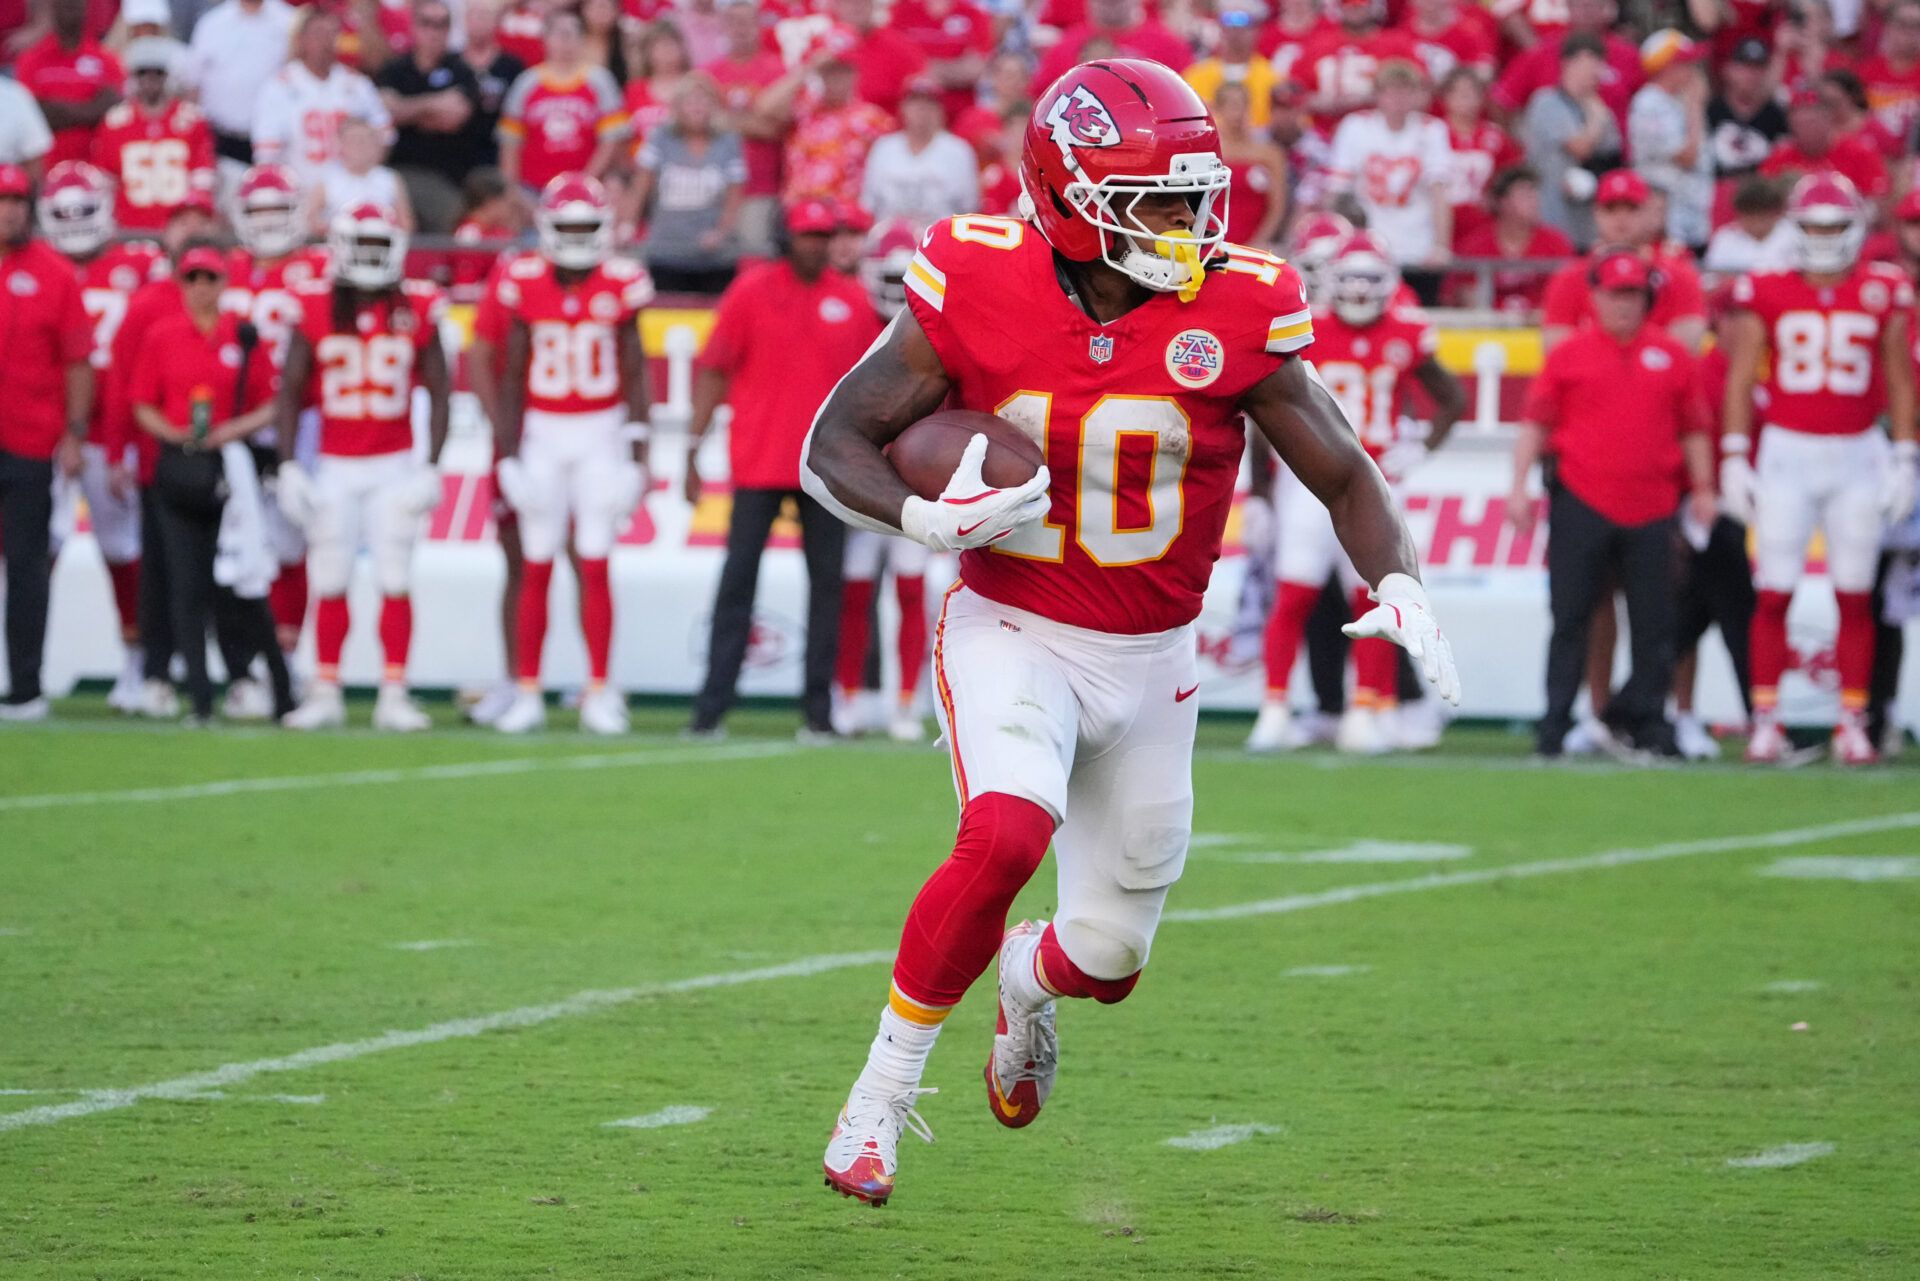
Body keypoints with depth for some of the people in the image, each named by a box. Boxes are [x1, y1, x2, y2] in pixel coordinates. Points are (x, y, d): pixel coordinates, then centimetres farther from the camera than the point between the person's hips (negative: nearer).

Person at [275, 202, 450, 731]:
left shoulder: (416, 311, -1)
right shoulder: (315, 310, -3)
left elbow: (437, 391, 4)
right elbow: (290, 391, 1)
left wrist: (431, 467, -3)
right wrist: (289, 466, -5)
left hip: (394, 467, 0)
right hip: (334, 466, 0)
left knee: (395, 583, -2)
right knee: (330, 585, 3)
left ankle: (394, 694, 3)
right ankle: (325, 693, 11)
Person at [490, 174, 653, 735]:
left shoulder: (621, 285, -3)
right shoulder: (524, 284, -2)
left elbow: (634, 375, 2)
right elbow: (512, 377, 3)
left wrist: (637, 452, -3)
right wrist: (508, 453, -1)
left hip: (601, 435, -1)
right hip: (541, 434, 1)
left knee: (596, 567, -2)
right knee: (536, 569, 3)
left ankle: (600, 694, 2)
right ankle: (528, 693, 8)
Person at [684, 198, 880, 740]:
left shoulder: (854, 300, 7)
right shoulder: (751, 292, 0)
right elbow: (713, 370, 1)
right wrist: (694, 447, -4)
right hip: (758, 465, -2)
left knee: (827, 583, 3)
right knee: (738, 579, -2)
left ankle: (818, 709, 8)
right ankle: (711, 708, -2)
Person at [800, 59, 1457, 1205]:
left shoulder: (1234, 315, -12)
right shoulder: (981, 292, -16)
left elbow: (1344, 475, -1)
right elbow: (835, 443, -8)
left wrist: (1399, 587, -20)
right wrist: (922, 519, -27)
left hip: (1147, 659, 3)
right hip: (1012, 633, -3)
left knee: (1111, 956, 9)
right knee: (1004, 836, -31)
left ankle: (1031, 978, 49)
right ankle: (884, 1093, -13)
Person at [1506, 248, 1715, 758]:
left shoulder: (1673, 357, 9)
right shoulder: (1569, 355, 4)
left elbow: (1693, 429, 13)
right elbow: (1535, 423, 4)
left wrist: (1703, 489, 8)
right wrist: (1520, 486, -3)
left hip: (1651, 510, 2)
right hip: (1581, 504, -2)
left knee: (1653, 623, 3)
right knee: (1570, 619, 0)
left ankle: (1645, 717, 12)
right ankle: (1555, 723, 4)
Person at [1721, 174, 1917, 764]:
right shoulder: (1765, 293, 0)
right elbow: (1740, 378, 2)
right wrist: (1734, 458, -3)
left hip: (1857, 456, 1)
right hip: (1786, 453, -1)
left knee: (1855, 598, 2)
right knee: (1774, 594, -4)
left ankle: (1852, 722, 8)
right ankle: (1765, 721, 1)